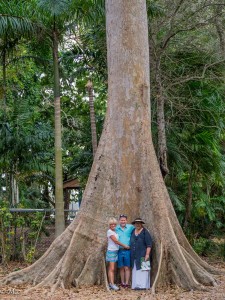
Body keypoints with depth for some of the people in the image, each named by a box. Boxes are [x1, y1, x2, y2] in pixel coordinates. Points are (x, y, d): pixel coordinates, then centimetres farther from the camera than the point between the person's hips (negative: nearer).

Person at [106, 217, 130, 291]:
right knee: (111, 268, -11)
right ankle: (112, 284, -15)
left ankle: (110, 283, 10)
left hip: (116, 251, 8)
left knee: (113, 269, 7)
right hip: (111, 251, -8)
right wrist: (124, 246, -5)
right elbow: (116, 241, -12)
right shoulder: (109, 231, -10)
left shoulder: (115, 231, 14)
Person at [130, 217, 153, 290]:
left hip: (142, 255, -7)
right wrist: (131, 255, 19)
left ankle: (143, 285, -7)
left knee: (142, 270, -7)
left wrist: (147, 254, -17)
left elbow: (149, 244, -11)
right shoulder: (133, 232, 13)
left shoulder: (145, 232, -7)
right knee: (135, 270, 7)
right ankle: (136, 285, 11)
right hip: (134, 256, 7)